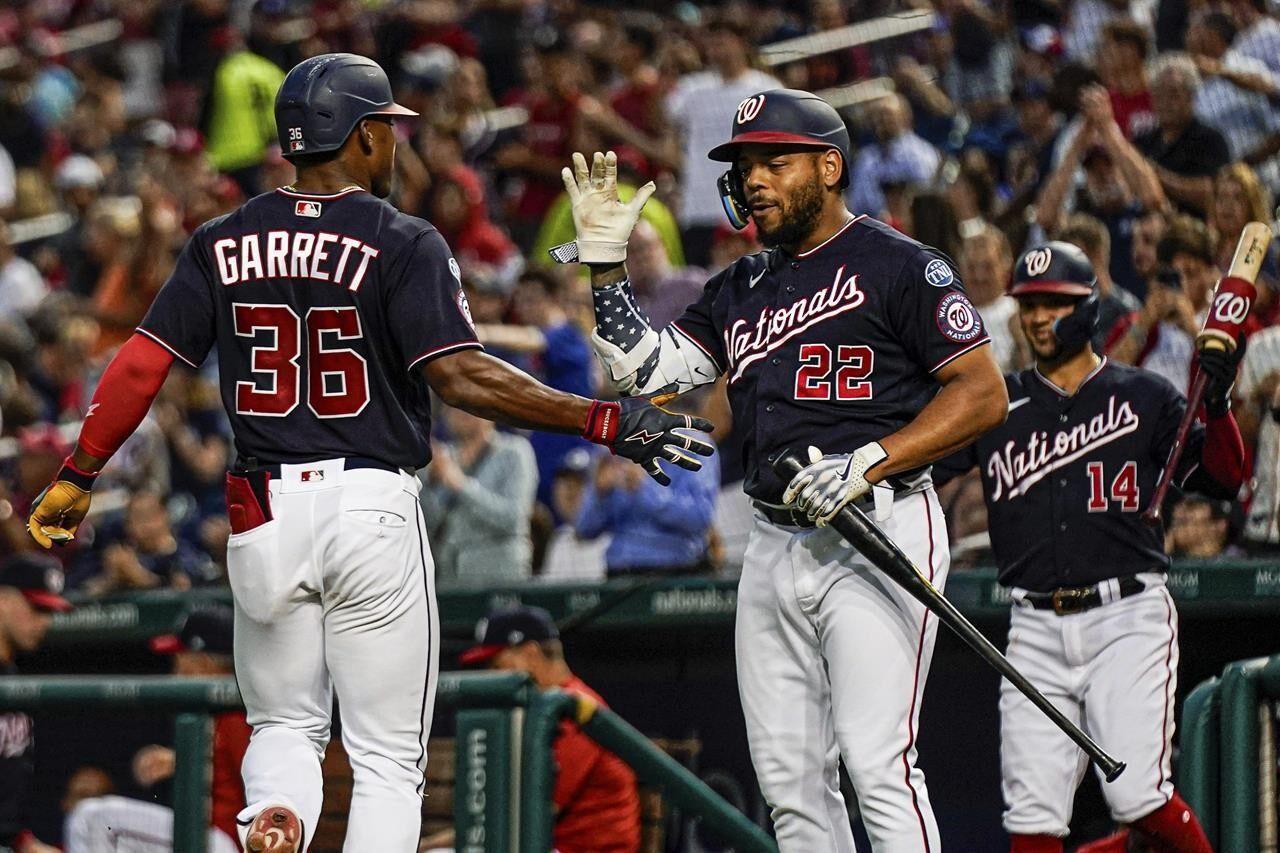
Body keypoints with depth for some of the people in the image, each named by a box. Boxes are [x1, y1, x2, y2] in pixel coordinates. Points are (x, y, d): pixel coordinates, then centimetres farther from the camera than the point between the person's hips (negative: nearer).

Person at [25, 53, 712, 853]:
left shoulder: (224, 243, 5)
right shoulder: (402, 243, -8)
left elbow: (142, 365, 1)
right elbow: (460, 374, -19)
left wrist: (77, 477, 11)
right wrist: (607, 421, -19)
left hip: (263, 515, 4)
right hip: (374, 511, -4)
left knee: (285, 726, 19)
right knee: (387, 757, 5)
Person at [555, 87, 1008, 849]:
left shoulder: (898, 266, -3)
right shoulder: (741, 289, 20)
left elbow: (983, 394, -8)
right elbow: (647, 372, 15)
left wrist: (868, 462, -18)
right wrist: (606, 261, 7)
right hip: (775, 548, 8)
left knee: (878, 761, -17)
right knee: (790, 778, 6)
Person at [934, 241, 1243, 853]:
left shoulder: (1143, 397, 9)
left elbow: (1222, 478, 4)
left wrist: (1216, 406, -13)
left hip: (1128, 618, -3)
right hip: (1036, 630, 3)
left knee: (1138, 795, -16)